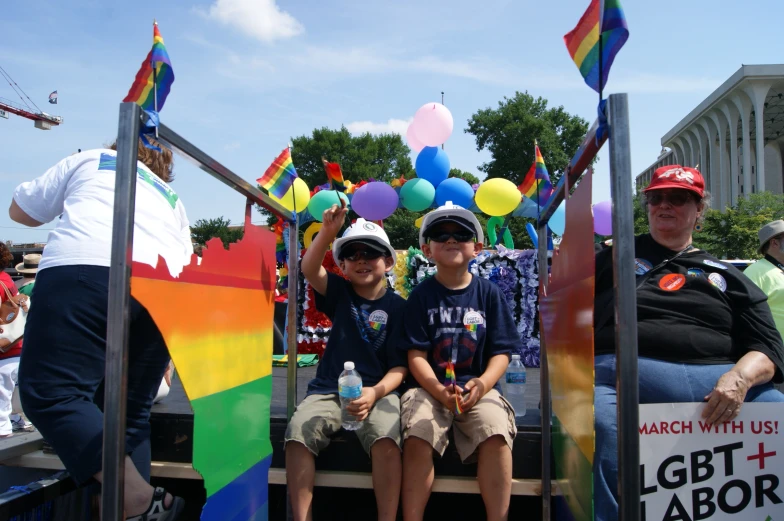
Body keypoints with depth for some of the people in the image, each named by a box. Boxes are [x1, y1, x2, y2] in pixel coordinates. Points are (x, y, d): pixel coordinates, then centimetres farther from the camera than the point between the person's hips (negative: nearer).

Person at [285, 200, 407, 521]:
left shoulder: (398, 307, 1)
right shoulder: (340, 293, 9)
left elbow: (399, 366, -4)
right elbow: (309, 269, -11)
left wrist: (376, 392, -23)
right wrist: (329, 230, -25)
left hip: (378, 391, -2)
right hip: (329, 389, 3)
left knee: (386, 439, -31)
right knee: (298, 433, -24)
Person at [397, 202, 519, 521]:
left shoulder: (489, 293, 7)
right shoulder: (421, 295, 4)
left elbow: (501, 352, 3)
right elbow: (416, 355, -2)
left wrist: (483, 384, -18)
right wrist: (439, 391, -20)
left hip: (478, 387, 1)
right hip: (430, 387, 0)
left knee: (496, 433, -27)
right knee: (418, 435, -27)